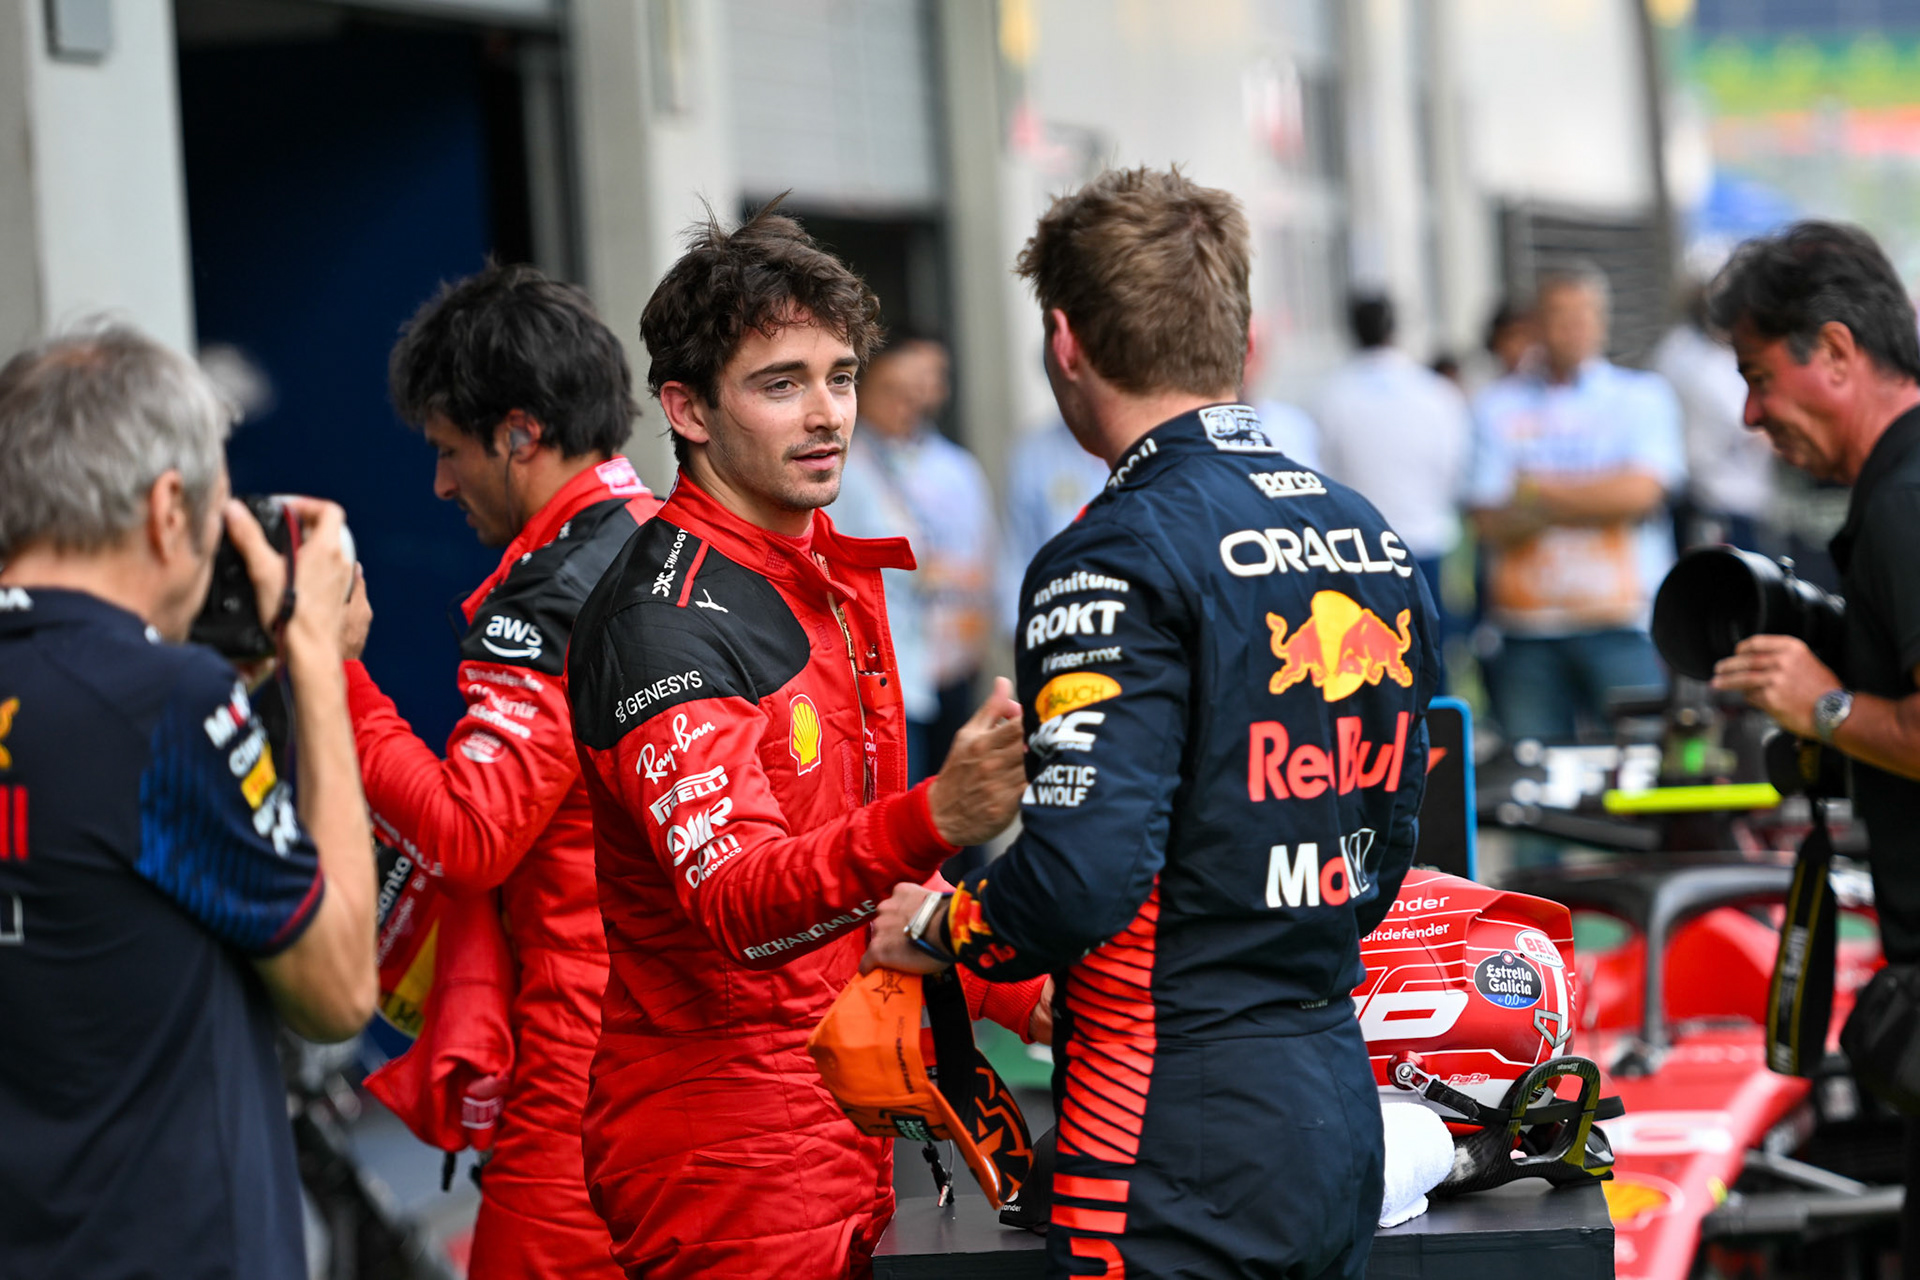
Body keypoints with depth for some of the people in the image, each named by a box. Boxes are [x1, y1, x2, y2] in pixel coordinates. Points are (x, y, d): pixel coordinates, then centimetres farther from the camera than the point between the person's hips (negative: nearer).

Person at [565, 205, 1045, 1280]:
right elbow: (737, 901, -33)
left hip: (842, 1130, 9)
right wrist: (932, 819, -48)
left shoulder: (840, 576, 12)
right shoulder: (668, 624, -19)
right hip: (727, 1159, -9)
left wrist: (1023, 996, 15)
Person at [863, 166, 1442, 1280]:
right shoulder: (1373, 540, 11)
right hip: (1341, 1116, 8)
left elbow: (1081, 879, -22)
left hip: (1181, 1149, -8)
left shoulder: (1115, 562, -15)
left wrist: (936, 932, -4)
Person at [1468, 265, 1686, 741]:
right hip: (1526, 630, 1)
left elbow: (1640, 491, -6)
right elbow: (1490, 524, 1)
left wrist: (1539, 488, -1)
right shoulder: (1499, 406, 11)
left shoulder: (1642, 394, 9)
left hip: (1621, 625, -1)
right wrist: (1592, 499, -9)